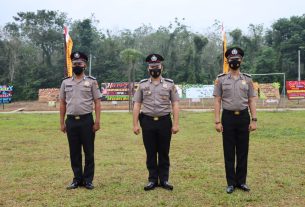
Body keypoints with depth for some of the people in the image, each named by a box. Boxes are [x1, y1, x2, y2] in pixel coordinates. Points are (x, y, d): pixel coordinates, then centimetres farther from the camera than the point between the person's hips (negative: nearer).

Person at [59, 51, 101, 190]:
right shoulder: (65, 82, 8)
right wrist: (62, 123, 6)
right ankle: (77, 179, 20)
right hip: (71, 121, 3)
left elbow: (97, 102, -1)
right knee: (74, 152, 9)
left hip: (86, 120, -3)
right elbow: (62, 104, 11)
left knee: (89, 152, 3)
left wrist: (97, 121, -9)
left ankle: (88, 180, 14)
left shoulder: (91, 81, 1)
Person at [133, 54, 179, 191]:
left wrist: (176, 124, -7)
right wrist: (135, 124, -3)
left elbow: (175, 105, 0)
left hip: (164, 122, -1)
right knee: (150, 153, 7)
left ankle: (164, 180, 18)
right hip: (148, 122, 1)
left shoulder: (170, 84, 3)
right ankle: (152, 180, 17)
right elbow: (136, 105, 3)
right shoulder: (142, 85, 5)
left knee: (164, 153, 7)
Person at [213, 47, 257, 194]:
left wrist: (254, 120, -2)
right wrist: (217, 121, -8)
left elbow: (251, 101, 5)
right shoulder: (221, 79, 1)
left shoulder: (247, 79, 5)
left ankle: (241, 181, 19)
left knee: (243, 151, 8)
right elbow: (217, 101, -2)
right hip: (228, 117, -1)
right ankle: (231, 183, 14)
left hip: (243, 117, 2)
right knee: (229, 152, 4)